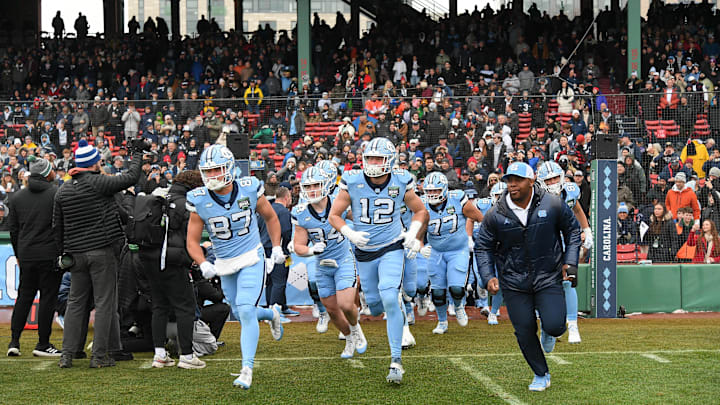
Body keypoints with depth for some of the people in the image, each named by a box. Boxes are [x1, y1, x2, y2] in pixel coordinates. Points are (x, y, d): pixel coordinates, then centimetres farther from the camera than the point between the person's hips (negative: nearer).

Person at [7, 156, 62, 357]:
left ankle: (14, 341, 9)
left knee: (24, 296, 13)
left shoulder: (17, 197, 9)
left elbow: (13, 229, 12)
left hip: (26, 255, 5)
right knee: (48, 297, 1)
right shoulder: (58, 194, -7)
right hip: (50, 255, -5)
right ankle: (43, 344, 3)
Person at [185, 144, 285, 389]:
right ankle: (271, 314, 45)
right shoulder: (199, 201, -11)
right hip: (224, 264, 3)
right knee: (241, 314, 11)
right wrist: (203, 265, -20)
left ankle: (247, 369, -14)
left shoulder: (249, 190, -11)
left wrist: (277, 247, 1)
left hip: (251, 258, -3)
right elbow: (192, 241, -3)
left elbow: (270, 217, 9)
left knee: (245, 310, -18)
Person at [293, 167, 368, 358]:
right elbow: (299, 246, -6)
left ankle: (356, 329, 16)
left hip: (344, 261, -3)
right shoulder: (301, 214, -9)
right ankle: (350, 339, 35)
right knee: (332, 310, 10)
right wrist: (312, 250, -25)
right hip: (322, 265, 3)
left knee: (346, 305, -17)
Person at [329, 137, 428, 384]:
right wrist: (350, 234, -20)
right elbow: (334, 215, -2)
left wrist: (412, 234, -9)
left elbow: (420, 211, 8)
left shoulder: (400, 183, -8)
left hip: (391, 248, -2)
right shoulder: (353, 183, -10)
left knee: (390, 298, -20)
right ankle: (397, 311, 50)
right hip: (364, 251, 2)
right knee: (375, 305, 9)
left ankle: (396, 360, -14)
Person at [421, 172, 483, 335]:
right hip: (436, 253, 2)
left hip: (459, 251, -2)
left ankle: (459, 306, 22)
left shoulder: (458, 200, -17)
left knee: (456, 289, -15)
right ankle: (442, 322, 28)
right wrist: (422, 248, -19)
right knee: (438, 292, 4)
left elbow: (479, 217, -2)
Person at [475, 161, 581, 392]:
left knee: (554, 326, -15)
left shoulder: (553, 205, -8)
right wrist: (488, 277, -8)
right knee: (524, 331, 2)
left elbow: (572, 231, 7)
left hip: (548, 278, -1)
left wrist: (570, 263, -1)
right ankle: (541, 375, 23)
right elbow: (483, 247, 4)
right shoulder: (495, 215, -7)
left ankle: (547, 329, 24)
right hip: (513, 283, 1)